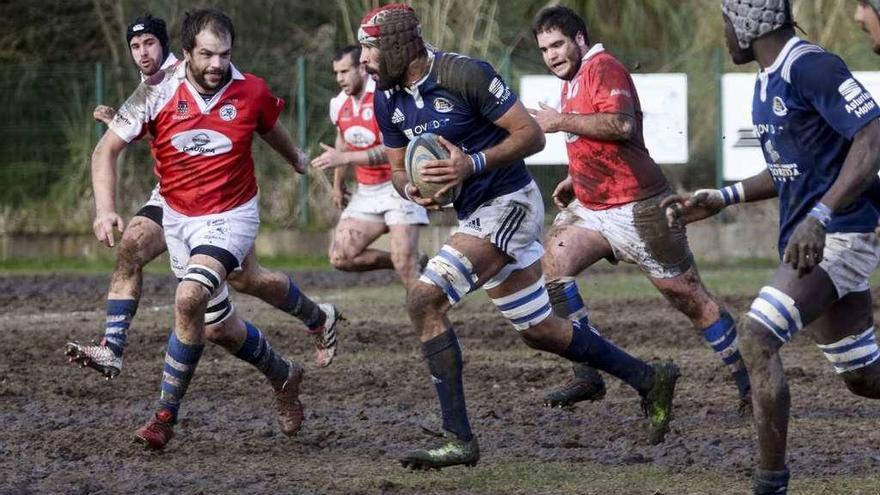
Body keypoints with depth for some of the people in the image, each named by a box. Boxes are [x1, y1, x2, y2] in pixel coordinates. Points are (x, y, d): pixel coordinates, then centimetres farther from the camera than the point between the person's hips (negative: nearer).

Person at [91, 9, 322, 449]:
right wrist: (105, 208, -22)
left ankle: (165, 416, -15)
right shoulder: (158, 93, -13)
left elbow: (271, 129, 13)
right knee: (220, 328, 10)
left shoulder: (251, 92, -12)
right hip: (178, 217, 3)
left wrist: (298, 160, 33)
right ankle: (283, 375, 41)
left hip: (231, 216, -3)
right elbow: (106, 150, -8)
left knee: (189, 300, -27)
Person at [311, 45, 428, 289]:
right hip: (366, 192, 7)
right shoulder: (340, 104, 4)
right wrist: (338, 184, 31)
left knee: (405, 266, -16)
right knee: (341, 256, -5)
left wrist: (344, 158, -33)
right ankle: (405, 263, 11)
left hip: (399, 186, -7)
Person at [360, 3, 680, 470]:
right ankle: (649, 380, 31)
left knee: (425, 299, -20)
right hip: (476, 216, 9)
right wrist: (410, 189, -11)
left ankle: (458, 439, -17)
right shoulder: (388, 99, 3)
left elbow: (531, 135, -17)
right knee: (538, 330, 16)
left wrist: (473, 164, -28)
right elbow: (398, 167, 13)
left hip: (508, 204, -9)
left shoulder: (465, 75, -20)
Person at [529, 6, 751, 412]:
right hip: (590, 207, 9)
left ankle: (748, 385, 6)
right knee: (551, 263, -12)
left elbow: (621, 124, -31)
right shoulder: (571, 81, 16)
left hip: (638, 209, -9)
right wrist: (574, 179, 18)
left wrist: (560, 121, -25)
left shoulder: (603, 68, -14)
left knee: (688, 297, -4)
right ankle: (586, 377, -11)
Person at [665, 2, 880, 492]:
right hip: (809, 242, 10)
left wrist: (818, 218, -31)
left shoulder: (811, 67, -17)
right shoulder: (769, 80, 13)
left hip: (838, 236, -10)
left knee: (757, 338, -20)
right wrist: (723, 199, 20)